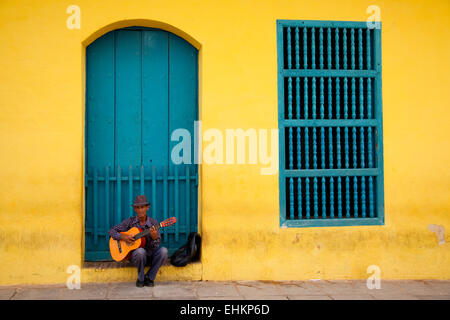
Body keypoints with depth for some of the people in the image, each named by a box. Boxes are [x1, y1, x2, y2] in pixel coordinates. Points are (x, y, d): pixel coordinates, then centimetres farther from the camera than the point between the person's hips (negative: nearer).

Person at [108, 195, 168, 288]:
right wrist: (122, 237, -18)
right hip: (135, 255, -1)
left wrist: (154, 237, -31)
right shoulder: (130, 222, -2)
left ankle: (149, 277, -10)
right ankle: (141, 279, -10)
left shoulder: (153, 223, -2)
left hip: (151, 256, 2)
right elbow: (112, 231, 1)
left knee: (163, 250, -29)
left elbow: (157, 245, -8)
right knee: (140, 251, -37)